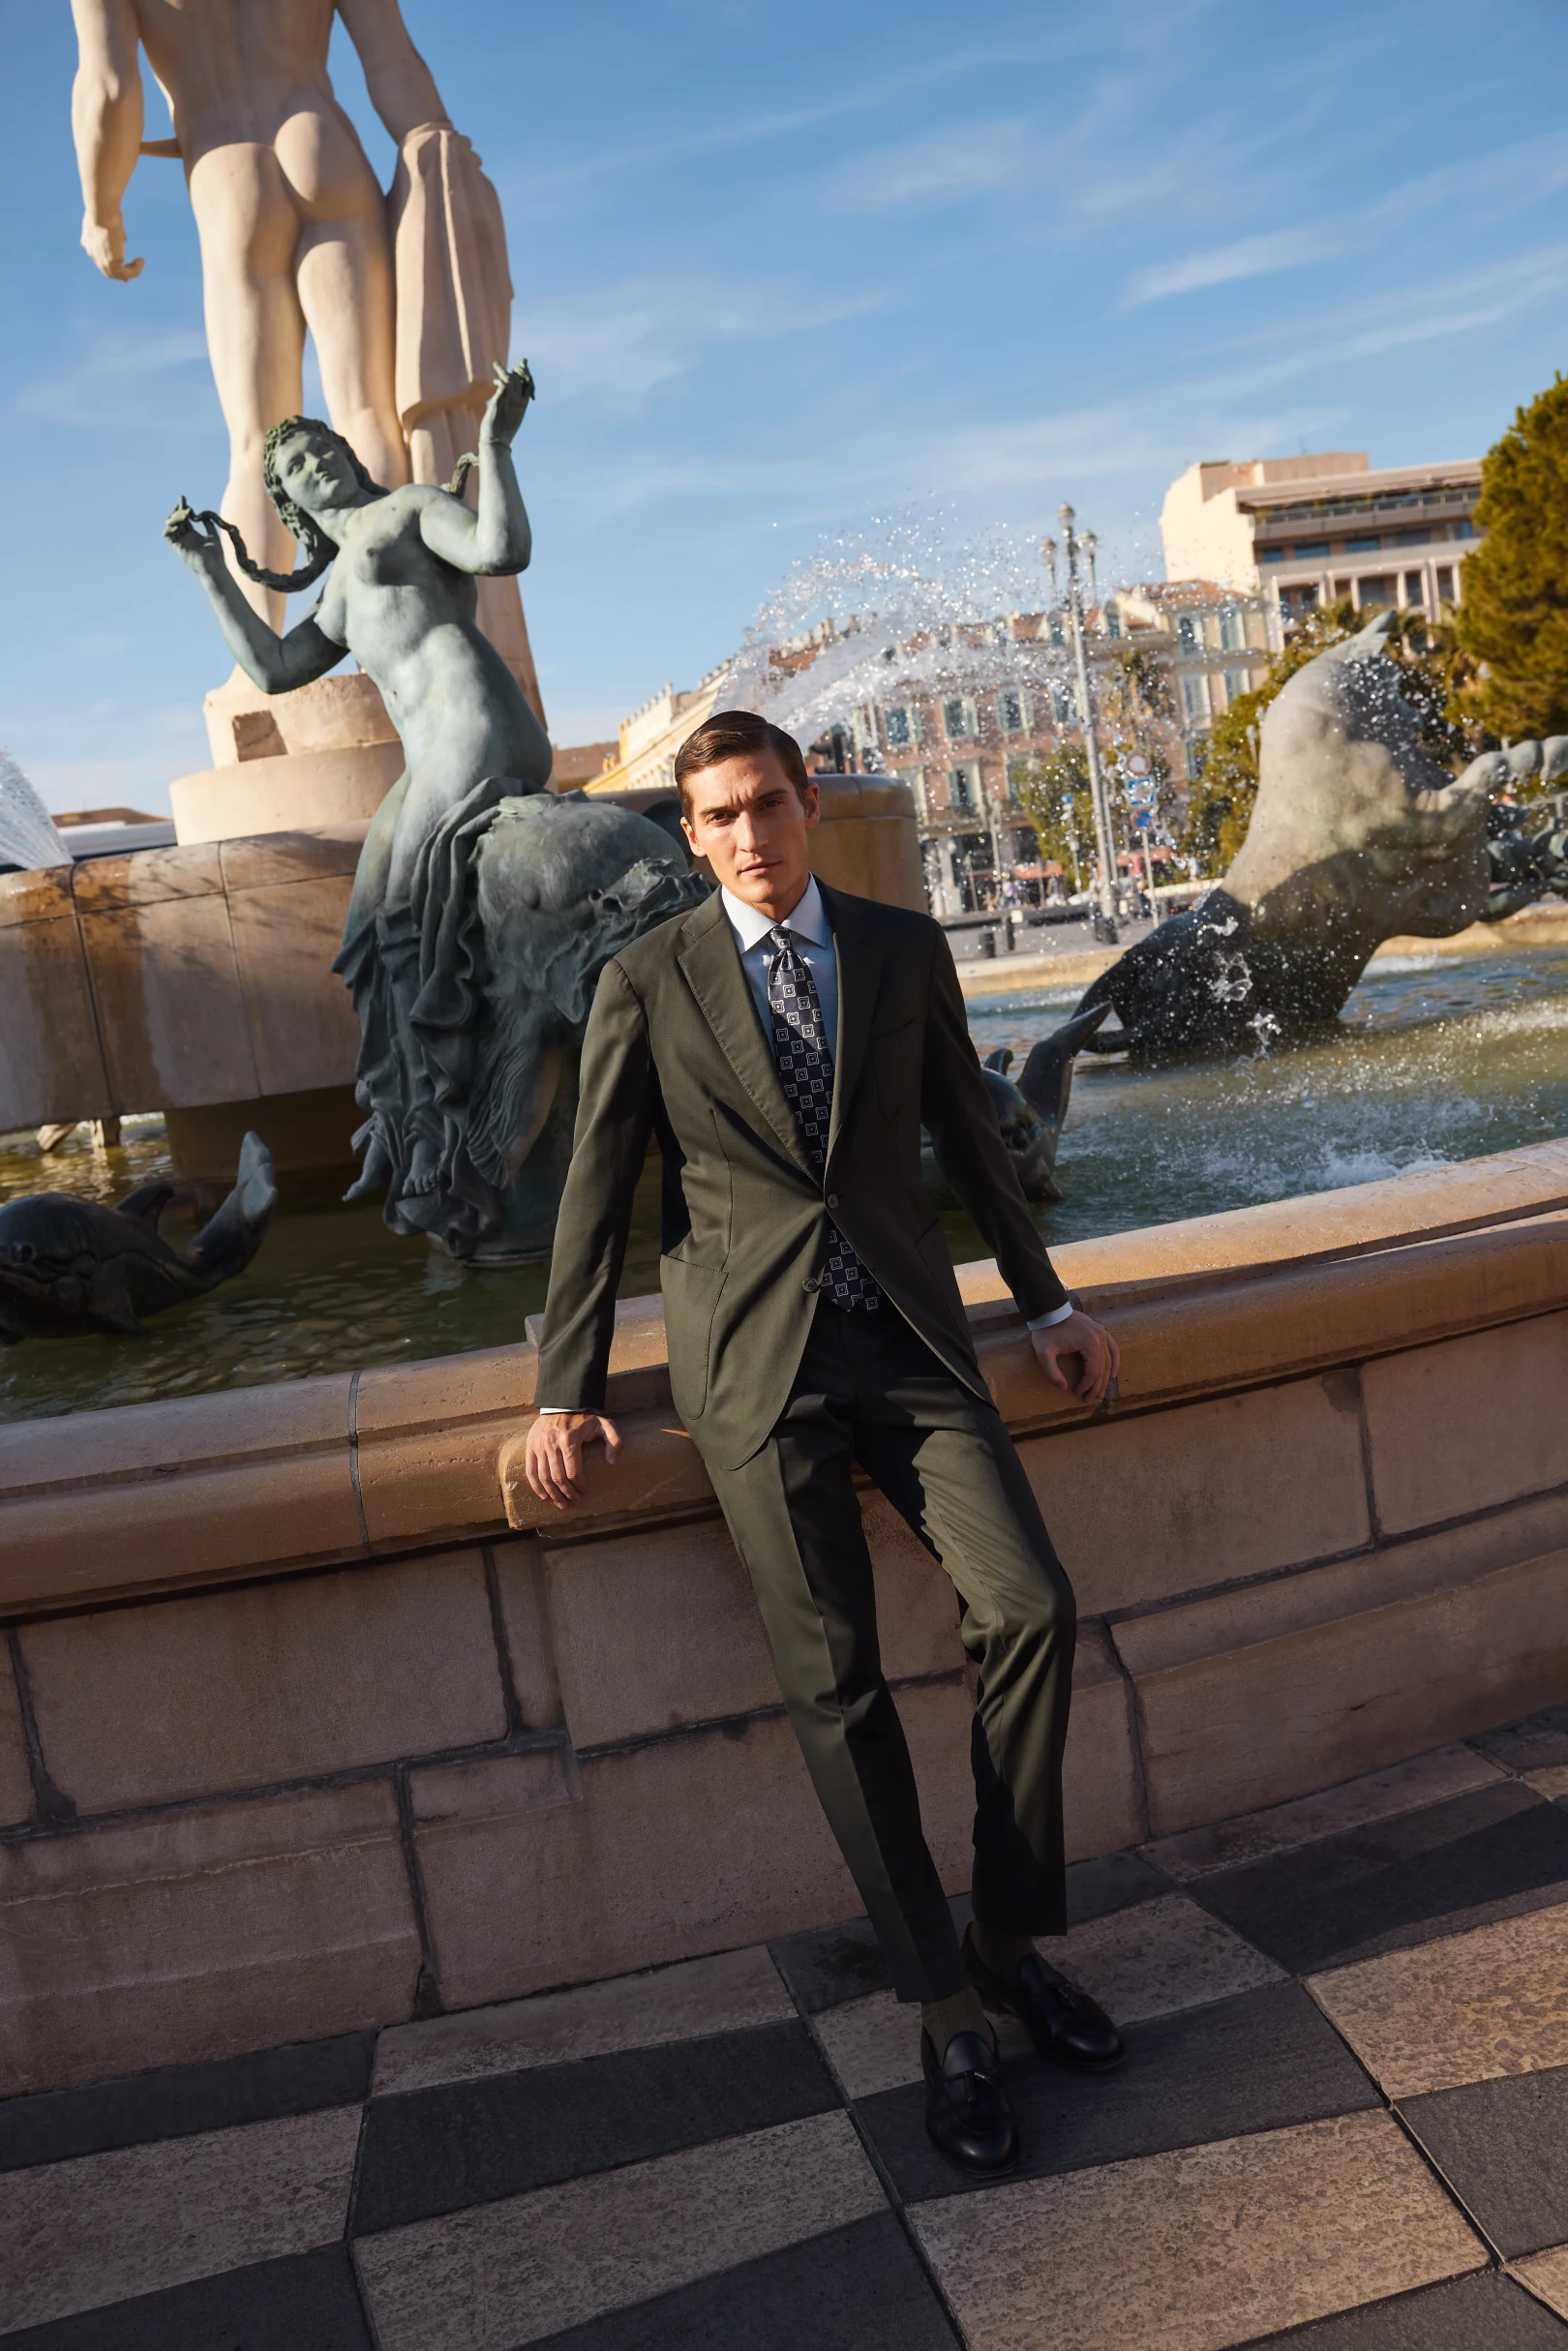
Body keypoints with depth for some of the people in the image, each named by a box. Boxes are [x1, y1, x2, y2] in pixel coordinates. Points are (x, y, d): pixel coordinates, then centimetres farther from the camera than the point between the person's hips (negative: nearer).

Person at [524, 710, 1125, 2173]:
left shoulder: (904, 949, 8)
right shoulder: (647, 983, 2)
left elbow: (967, 1133, 17)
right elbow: (596, 1194, 4)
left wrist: (1046, 1302, 18)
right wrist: (568, 1392, 2)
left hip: (907, 1335, 3)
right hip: (753, 1353, -2)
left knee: (1029, 1610, -11)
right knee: (833, 1681, -3)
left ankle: (1009, 1941, 11)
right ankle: (944, 2009, 12)